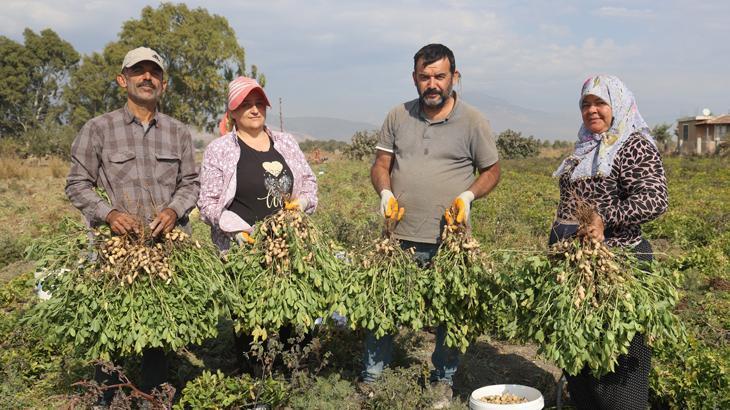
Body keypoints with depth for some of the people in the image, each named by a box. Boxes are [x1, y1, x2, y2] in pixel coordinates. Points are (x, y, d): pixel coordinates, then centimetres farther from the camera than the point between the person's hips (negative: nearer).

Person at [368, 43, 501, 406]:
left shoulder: (473, 121, -1)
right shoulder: (398, 117, 6)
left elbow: (492, 170, 7)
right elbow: (381, 164, 11)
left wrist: (468, 195, -11)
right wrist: (385, 192, -9)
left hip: (449, 240, -1)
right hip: (401, 235, 2)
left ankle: (444, 381, 29)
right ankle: (371, 378, 23)